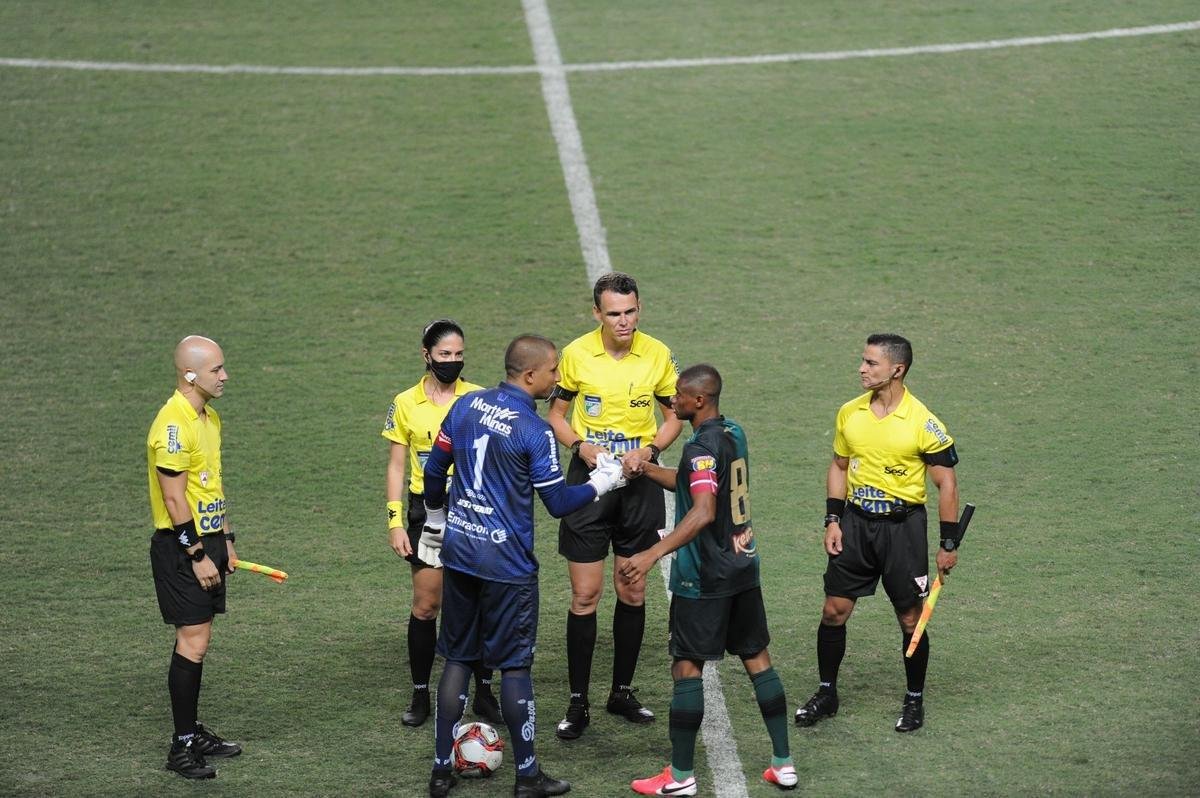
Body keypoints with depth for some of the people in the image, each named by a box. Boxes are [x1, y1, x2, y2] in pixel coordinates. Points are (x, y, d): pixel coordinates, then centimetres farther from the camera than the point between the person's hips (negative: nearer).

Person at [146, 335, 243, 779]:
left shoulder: (209, 417, 11)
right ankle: (182, 747, -3)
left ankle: (194, 732, 22)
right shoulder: (174, 425, -19)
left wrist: (225, 540, 19)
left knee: (197, 638, 13)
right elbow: (173, 498, -20)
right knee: (193, 641, -8)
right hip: (181, 547, -9)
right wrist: (197, 555, -19)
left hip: (207, 540, 9)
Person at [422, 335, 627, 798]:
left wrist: (436, 519, 27)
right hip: (506, 562, -6)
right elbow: (558, 504, -12)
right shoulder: (534, 431, -16)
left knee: (457, 659, 13)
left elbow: (433, 472, 11)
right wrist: (601, 483, 4)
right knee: (514, 665, 4)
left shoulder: (465, 407, 2)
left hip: (458, 551, 6)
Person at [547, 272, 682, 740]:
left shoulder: (657, 355, -4)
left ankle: (622, 692, 22)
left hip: (639, 482, 2)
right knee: (585, 595, -2)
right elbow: (556, 414, 5)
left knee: (633, 593, 9)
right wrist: (581, 446, -14)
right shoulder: (576, 354, -7)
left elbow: (674, 416, 7)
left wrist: (650, 448, -12)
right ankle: (578, 703, 5)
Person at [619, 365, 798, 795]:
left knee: (687, 666, 0)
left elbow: (703, 513, -32)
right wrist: (647, 470, 16)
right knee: (757, 659, 13)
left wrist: (652, 554, -37)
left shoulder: (702, 447, -20)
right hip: (743, 566, 9)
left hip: (705, 577, -9)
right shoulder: (734, 434, 8)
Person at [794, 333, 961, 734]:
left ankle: (914, 701, 19)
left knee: (910, 619, 3)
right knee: (834, 610, 4)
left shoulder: (923, 422, -13)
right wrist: (832, 520, 6)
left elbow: (946, 483, -7)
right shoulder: (849, 413, 2)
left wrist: (949, 543, -7)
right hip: (856, 520, 4)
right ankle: (826, 693, 19)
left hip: (902, 524, -4)